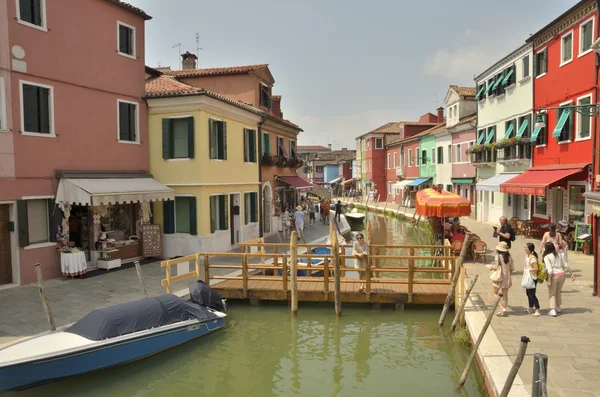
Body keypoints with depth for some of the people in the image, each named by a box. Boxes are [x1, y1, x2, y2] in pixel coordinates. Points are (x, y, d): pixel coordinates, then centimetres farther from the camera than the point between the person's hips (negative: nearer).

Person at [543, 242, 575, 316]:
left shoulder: (546, 257, -8)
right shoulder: (558, 255, 12)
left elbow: (549, 269, -16)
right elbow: (565, 266, 12)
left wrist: (549, 281, -17)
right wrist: (572, 274, 18)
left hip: (553, 276, -6)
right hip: (562, 274, 6)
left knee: (552, 293, 5)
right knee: (558, 292, 24)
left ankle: (553, 310, -2)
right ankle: (558, 307, 36)